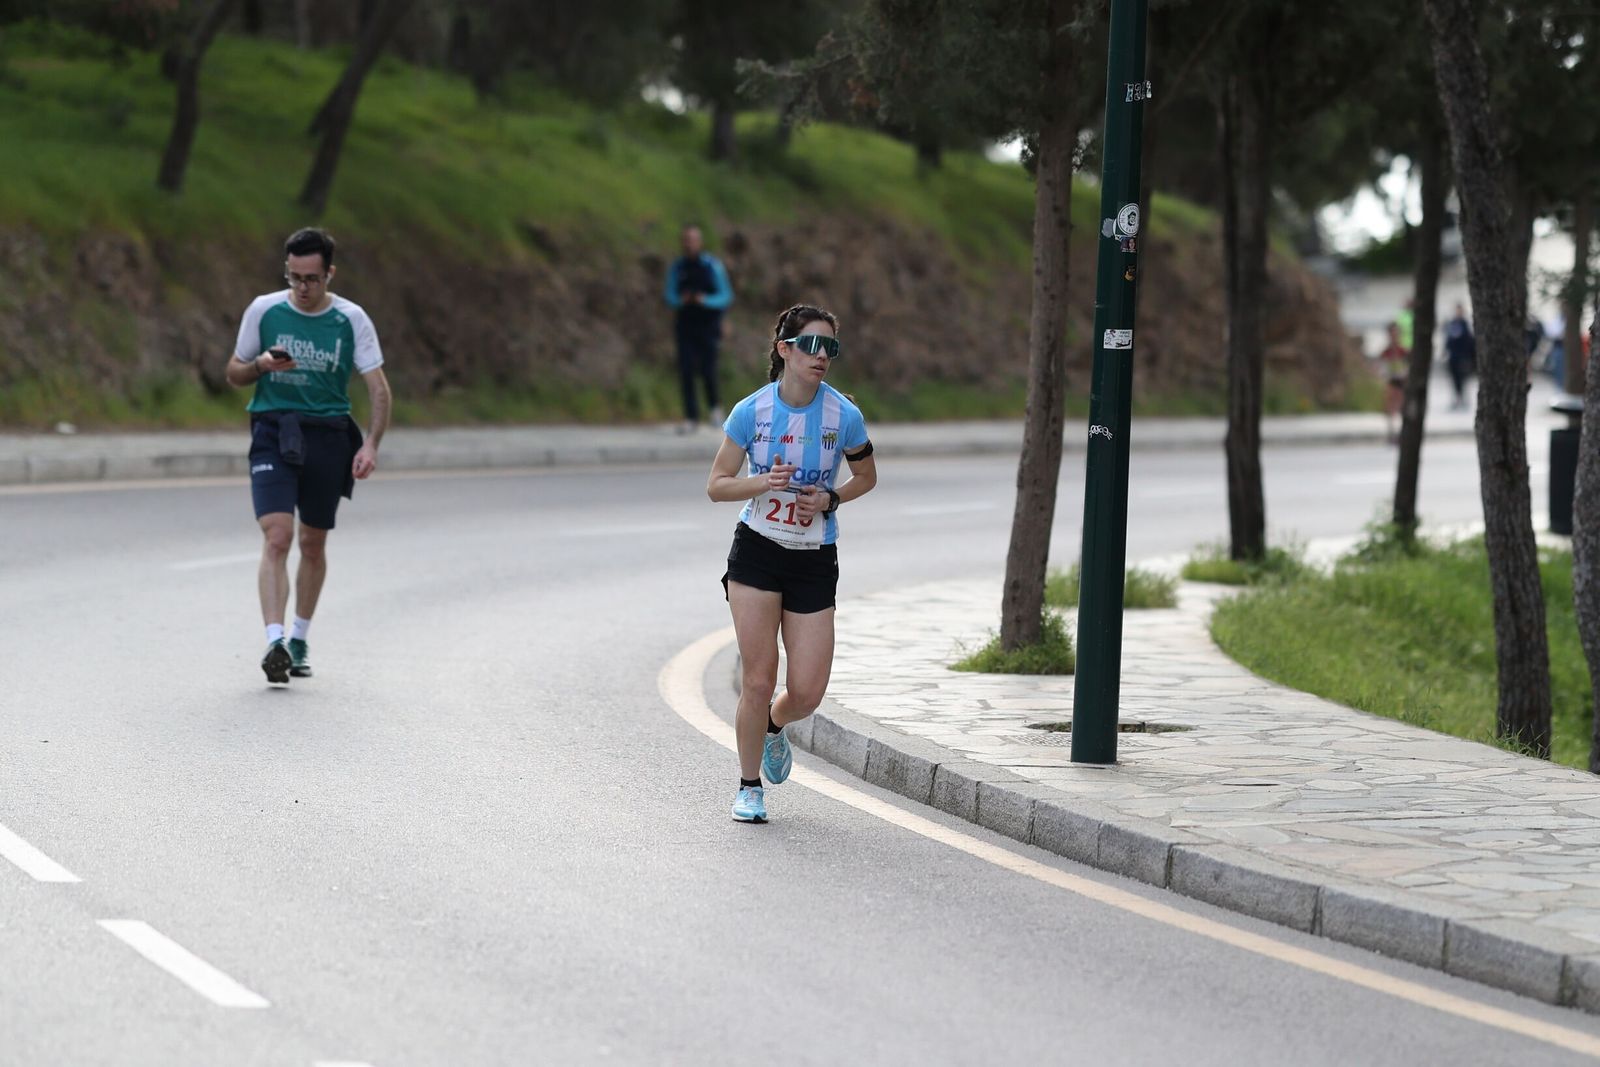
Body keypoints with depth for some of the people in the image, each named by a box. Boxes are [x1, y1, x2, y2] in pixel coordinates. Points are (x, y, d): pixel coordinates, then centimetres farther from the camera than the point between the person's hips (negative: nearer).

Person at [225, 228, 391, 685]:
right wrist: (261, 365, -12)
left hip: (328, 437, 1)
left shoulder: (351, 320, -1)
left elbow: (379, 390, -2)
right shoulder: (264, 310, 0)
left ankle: (300, 639, 29)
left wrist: (371, 444, -16)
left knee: (313, 544, 11)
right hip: (273, 432, -1)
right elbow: (234, 373, 11)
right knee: (276, 537, -18)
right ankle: (274, 643, -25)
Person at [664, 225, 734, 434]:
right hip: (685, 326, 2)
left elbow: (726, 297, -7)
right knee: (686, 371, -8)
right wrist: (681, 300, -18)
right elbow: (670, 299, 6)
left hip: (708, 325, -2)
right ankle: (691, 418, -2)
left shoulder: (713, 266, -7)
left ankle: (714, 405, 21)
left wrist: (706, 300, -26)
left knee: (707, 370, -9)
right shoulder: (677, 267, 2)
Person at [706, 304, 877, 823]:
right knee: (759, 680, -6)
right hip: (756, 552, -1)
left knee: (807, 693, -3)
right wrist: (761, 483, -20)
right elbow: (717, 485, -1)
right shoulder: (751, 411, -8)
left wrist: (829, 499, -10)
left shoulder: (844, 416, -8)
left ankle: (772, 727, 34)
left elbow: (866, 477, 10)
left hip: (814, 562, 1)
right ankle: (749, 787, 14)